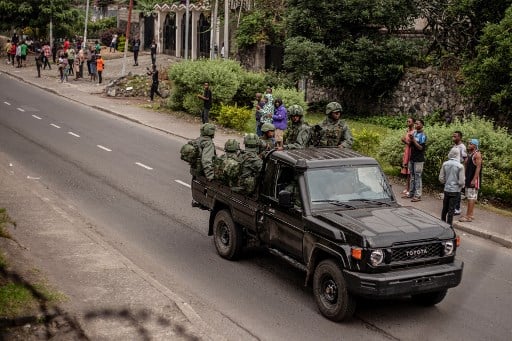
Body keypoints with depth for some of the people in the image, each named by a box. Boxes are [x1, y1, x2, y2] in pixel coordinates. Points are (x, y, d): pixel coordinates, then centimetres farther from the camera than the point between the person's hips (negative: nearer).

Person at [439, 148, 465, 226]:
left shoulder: (445, 164, -5)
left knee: (445, 208, 17)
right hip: (455, 190, -3)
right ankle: (449, 225, 10)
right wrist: (461, 185, 9)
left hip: (446, 189, 3)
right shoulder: (460, 166, -15)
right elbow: (461, 181, -13)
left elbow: (441, 178, 0)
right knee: (451, 209, 4)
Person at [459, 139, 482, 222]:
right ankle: (471, 214, 18)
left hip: (474, 178, -9)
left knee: (471, 197, -8)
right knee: (470, 197, 12)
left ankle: (469, 216, -8)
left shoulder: (477, 154, -12)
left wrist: (474, 179, -22)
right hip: (468, 178, 9)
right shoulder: (469, 154, 14)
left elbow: (478, 167, -18)